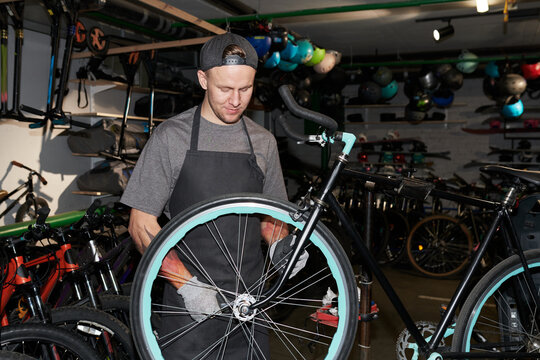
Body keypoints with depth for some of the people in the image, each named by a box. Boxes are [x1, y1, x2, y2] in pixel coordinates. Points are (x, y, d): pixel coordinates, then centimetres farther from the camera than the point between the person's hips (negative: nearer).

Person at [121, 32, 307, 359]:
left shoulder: (264, 141, 5)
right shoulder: (172, 136, -7)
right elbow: (142, 225, -7)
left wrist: (279, 245, -7)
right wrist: (187, 284, -17)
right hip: (190, 305, -3)